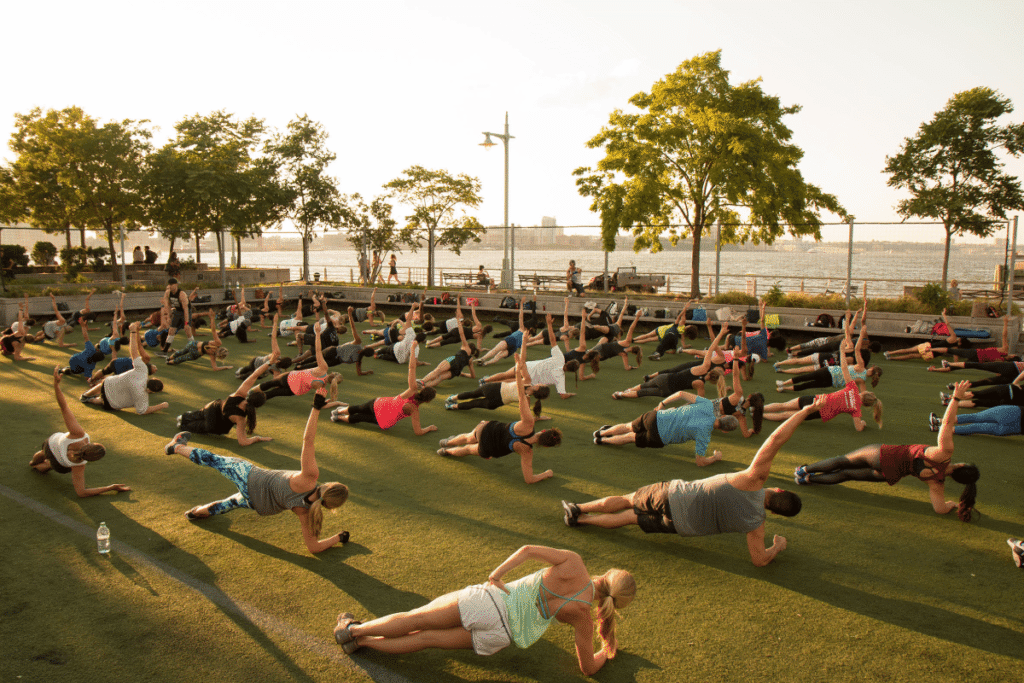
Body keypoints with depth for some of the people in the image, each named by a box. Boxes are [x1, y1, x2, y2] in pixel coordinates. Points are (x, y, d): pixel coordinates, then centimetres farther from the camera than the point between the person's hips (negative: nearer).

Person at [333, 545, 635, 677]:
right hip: (498, 635, 0)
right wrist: (606, 652, 26)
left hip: (489, 599, 0)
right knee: (425, 638, 15)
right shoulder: (582, 616, -3)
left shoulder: (573, 562, -5)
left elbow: (527, 550, -7)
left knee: (415, 619, 13)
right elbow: (589, 668, 7)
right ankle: (360, 640, 10)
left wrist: (497, 572, 5)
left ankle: (353, 629, 16)